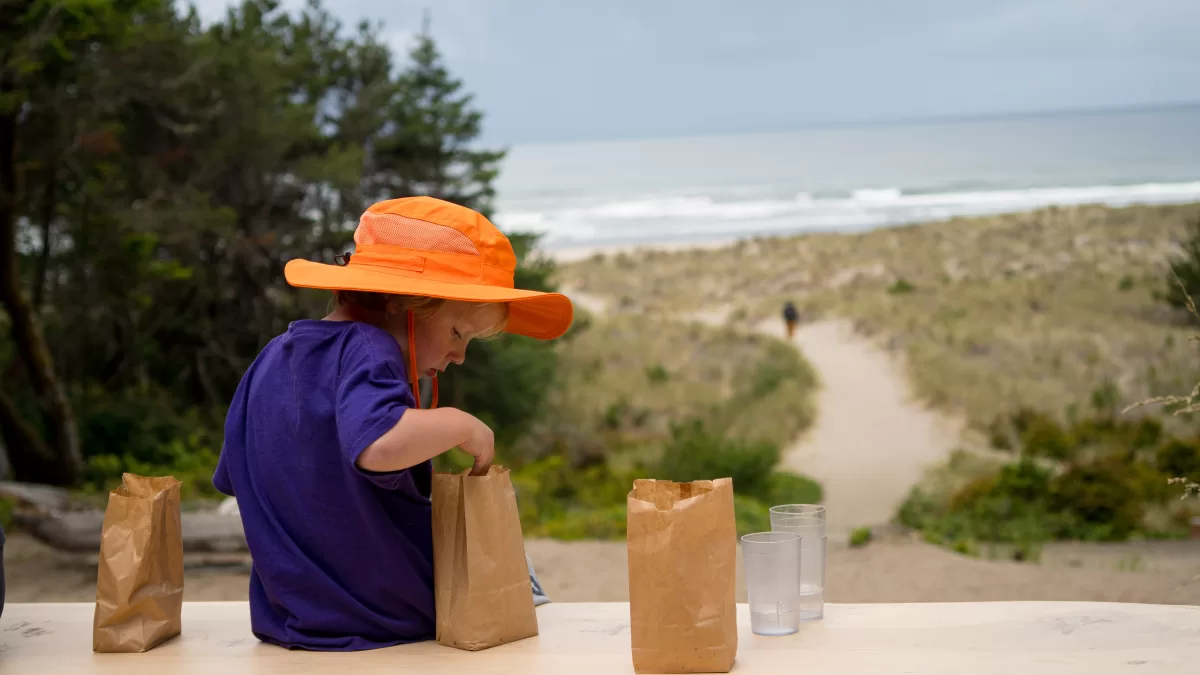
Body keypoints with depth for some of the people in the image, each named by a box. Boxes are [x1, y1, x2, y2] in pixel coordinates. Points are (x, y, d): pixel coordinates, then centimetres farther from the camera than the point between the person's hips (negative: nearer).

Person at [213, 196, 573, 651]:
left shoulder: (272, 359, 7)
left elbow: (231, 478, 19)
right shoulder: (367, 350, -21)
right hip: (389, 628, -8)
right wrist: (462, 426, -26)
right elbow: (379, 444, -43)